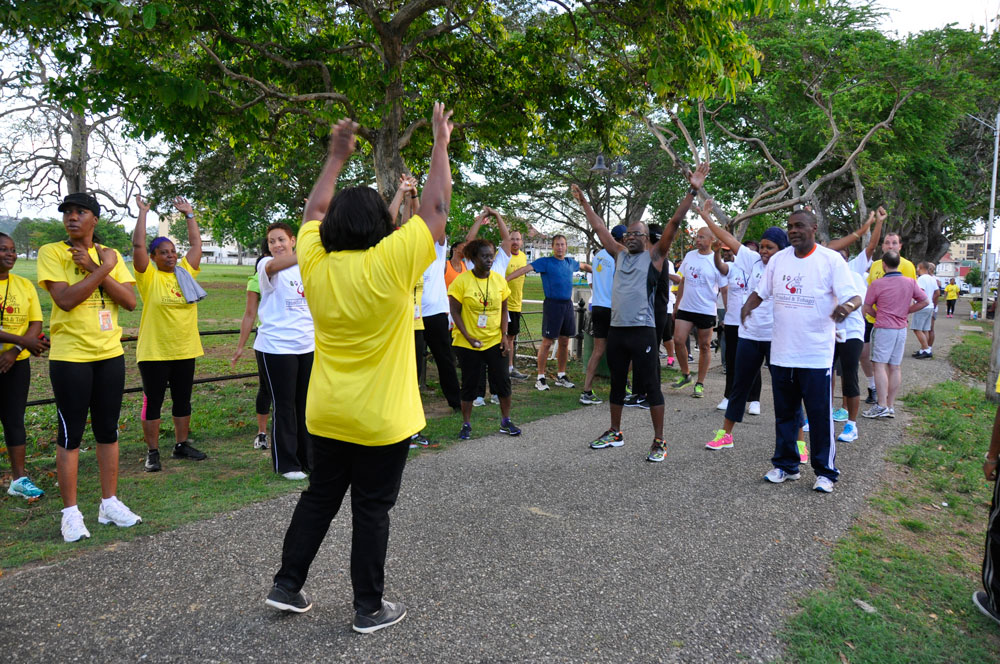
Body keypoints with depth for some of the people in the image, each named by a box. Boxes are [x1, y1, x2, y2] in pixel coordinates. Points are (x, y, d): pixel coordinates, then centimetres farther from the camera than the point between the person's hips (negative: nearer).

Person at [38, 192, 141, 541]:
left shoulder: (111, 255, 7)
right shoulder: (51, 252, -4)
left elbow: (130, 301, -4)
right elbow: (65, 299, -18)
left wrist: (93, 268, -12)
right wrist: (103, 268, -15)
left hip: (110, 354, 4)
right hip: (70, 357, -4)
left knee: (108, 430, 11)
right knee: (71, 434, 3)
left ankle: (109, 503, 22)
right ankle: (71, 512, 14)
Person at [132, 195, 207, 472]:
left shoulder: (186, 272, 8)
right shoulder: (149, 277, -5)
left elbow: (196, 243, 11)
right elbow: (138, 246, -14)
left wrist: (189, 214, 13)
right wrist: (143, 213, -9)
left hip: (185, 351, 5)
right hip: (154, 353, -5)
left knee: (183, 400, 14)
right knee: (153, 402, 4)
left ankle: (182, 445, 26)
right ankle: (152, 452, 13)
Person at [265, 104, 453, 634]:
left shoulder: (315, 263, -5)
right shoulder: (389, 263, -18)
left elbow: (315, 210, 13)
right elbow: (435, 209, -11)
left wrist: (337, 156, 20)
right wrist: (441, 144, -2)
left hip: (327, 416, 5)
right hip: (381, 421, -5)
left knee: (318, 499, 20)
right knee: (371, 511, 7)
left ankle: (286, 585, 30)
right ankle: (369, 609, 19)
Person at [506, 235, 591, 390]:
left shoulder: (570, 262, 14)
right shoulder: (545, 262, -4)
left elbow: (584, 266, 35)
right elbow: (525, 269, -15)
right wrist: (505, 279, -26)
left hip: (568, 305, 6)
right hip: (552, 304, -6)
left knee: (564, 342, 10)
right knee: (547, 342, -5)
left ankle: (561, 376, 22)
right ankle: (540, 378, 2)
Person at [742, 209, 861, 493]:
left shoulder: (831, 260, -6)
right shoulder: (778, 259, 8)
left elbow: (853, 296, -10)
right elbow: (760, 292, 14)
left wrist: (848, 305, -33)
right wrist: (748, 305, -8)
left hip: (816, 355, -4)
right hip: (782, 352, 5)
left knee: (820, 415, 2)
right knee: (785, 413, 14)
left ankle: (825, 471, 16)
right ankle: (786, 465, 27)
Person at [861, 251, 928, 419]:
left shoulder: (877, 284, -10)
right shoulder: (910, 283, 3)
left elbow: (867, 308, -3)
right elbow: (924, 301, 9)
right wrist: (906, 311, 12)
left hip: (884, 329, -5)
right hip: (901, 329, 6)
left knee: (880, 366, -5)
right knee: (895, 367, 8)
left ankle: (882, 405, -11)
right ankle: (891, 406, 12)